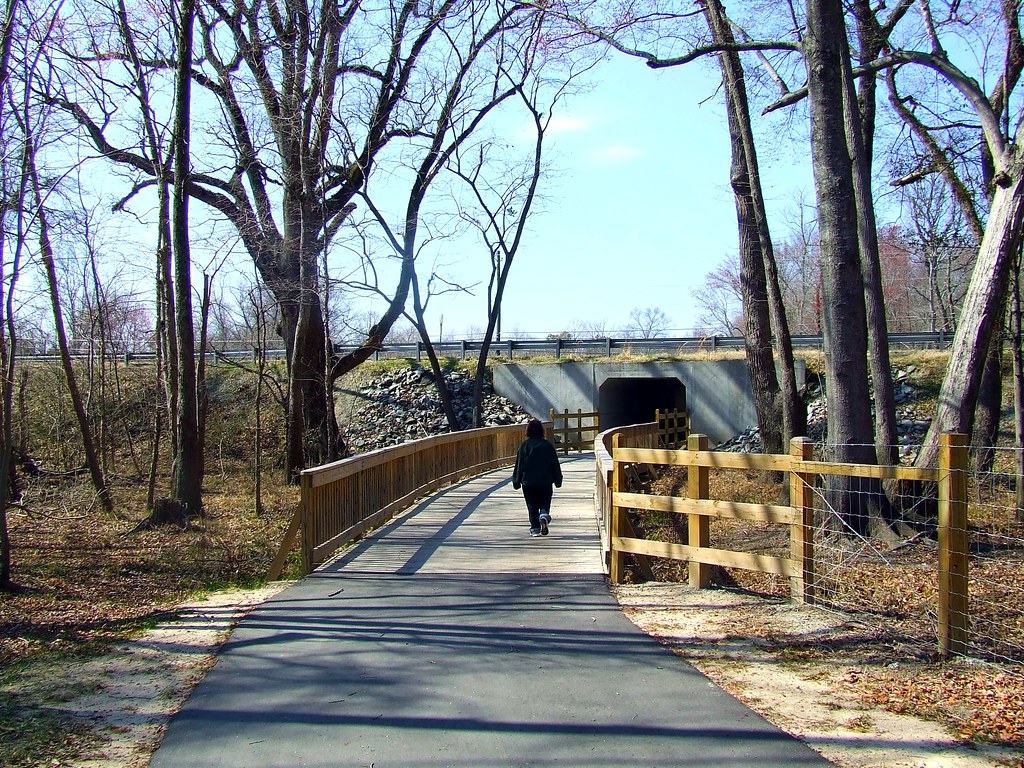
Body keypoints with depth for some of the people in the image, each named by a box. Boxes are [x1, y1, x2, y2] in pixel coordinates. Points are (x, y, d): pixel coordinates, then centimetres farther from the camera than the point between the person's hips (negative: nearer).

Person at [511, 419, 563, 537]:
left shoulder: (524, 445, -2)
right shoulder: (547, 445, 1)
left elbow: (519, 464, 0)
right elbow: (555, 464, 6)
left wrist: (516, 482, 7)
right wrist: (558, 480, 15)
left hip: (528, 481, -1)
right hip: (546, 481, 1)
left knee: (532, 506, 7)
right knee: (545, 503, 12)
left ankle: (535, 528, 1)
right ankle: (544, 514, -17)